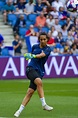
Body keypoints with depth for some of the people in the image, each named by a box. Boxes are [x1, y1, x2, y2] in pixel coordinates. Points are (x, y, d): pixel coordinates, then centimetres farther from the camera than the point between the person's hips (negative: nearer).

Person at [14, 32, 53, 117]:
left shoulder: (48, 49, 0)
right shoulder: (34, 46, 9)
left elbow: (41, 55, -23)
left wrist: (33, 56, -38)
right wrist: (28, 56, 11)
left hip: (39, 71, 0)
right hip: (31, 68, 0)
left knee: (30, 92, -9)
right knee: (39, 81, -31)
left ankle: (20, 110, -1)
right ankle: (44, 104, -33)